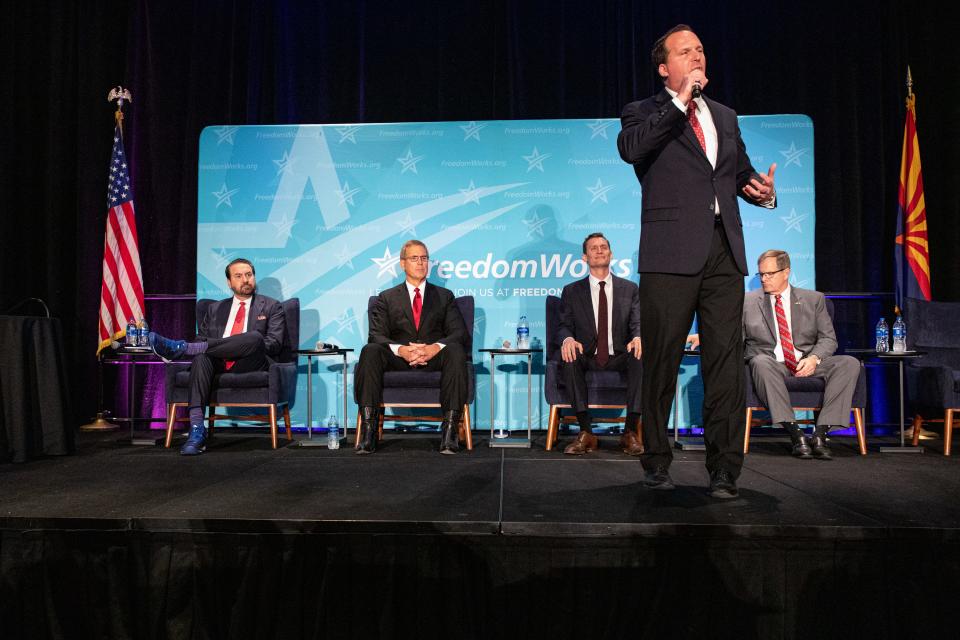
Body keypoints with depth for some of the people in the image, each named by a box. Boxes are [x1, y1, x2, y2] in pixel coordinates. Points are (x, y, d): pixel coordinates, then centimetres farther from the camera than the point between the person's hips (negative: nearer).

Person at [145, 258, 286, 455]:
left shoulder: (271, 307, 15)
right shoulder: (215, 309, 25)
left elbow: (274, 344, 2)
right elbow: (201, 339, 16)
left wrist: (250, 348, -14)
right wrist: (199, 347, -8)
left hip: (250, 366, -2)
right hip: (218, 365, 3)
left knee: (255, 336, -34)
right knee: (201, 356, -33)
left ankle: (181, 347, -31)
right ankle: (197, 429, -41)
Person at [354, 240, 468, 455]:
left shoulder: (444, 296, 19)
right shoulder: (386, 298, 18)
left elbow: (458, 332, 6)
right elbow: (377, 335, 4)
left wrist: (435, 347, -17)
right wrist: (401, 349, -18)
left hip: (434, 357, 0)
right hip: (398, 358, 0)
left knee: (455, 351, -33)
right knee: (370, 351, -30)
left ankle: (450, 428, -34)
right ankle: (368, 427, -32)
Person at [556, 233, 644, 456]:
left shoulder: (629, 289, 15)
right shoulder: (571, 291, 12)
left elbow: (637, 323, 5)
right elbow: (564, 326, 4)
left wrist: (638, 338, -21)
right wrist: (568, 339, -22)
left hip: (619, 358, 0)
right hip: (587, 358, 0)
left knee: (641, 357, -32)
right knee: (569, 358, -33)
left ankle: (630, 432, -24)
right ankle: (586, 433, -28)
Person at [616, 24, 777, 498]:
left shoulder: (724, 116, 24)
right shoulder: (645, 113, 7)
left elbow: (742, 170, 27)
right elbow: (629, 148, -15)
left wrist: (761, 190, 5)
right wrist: (680, 103, -12)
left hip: (724, 252, 5)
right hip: (671, 252, -4)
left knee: (726, 359, 0)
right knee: (662, 360, 1)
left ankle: (724, 468, 8)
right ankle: (657, 461, 15)